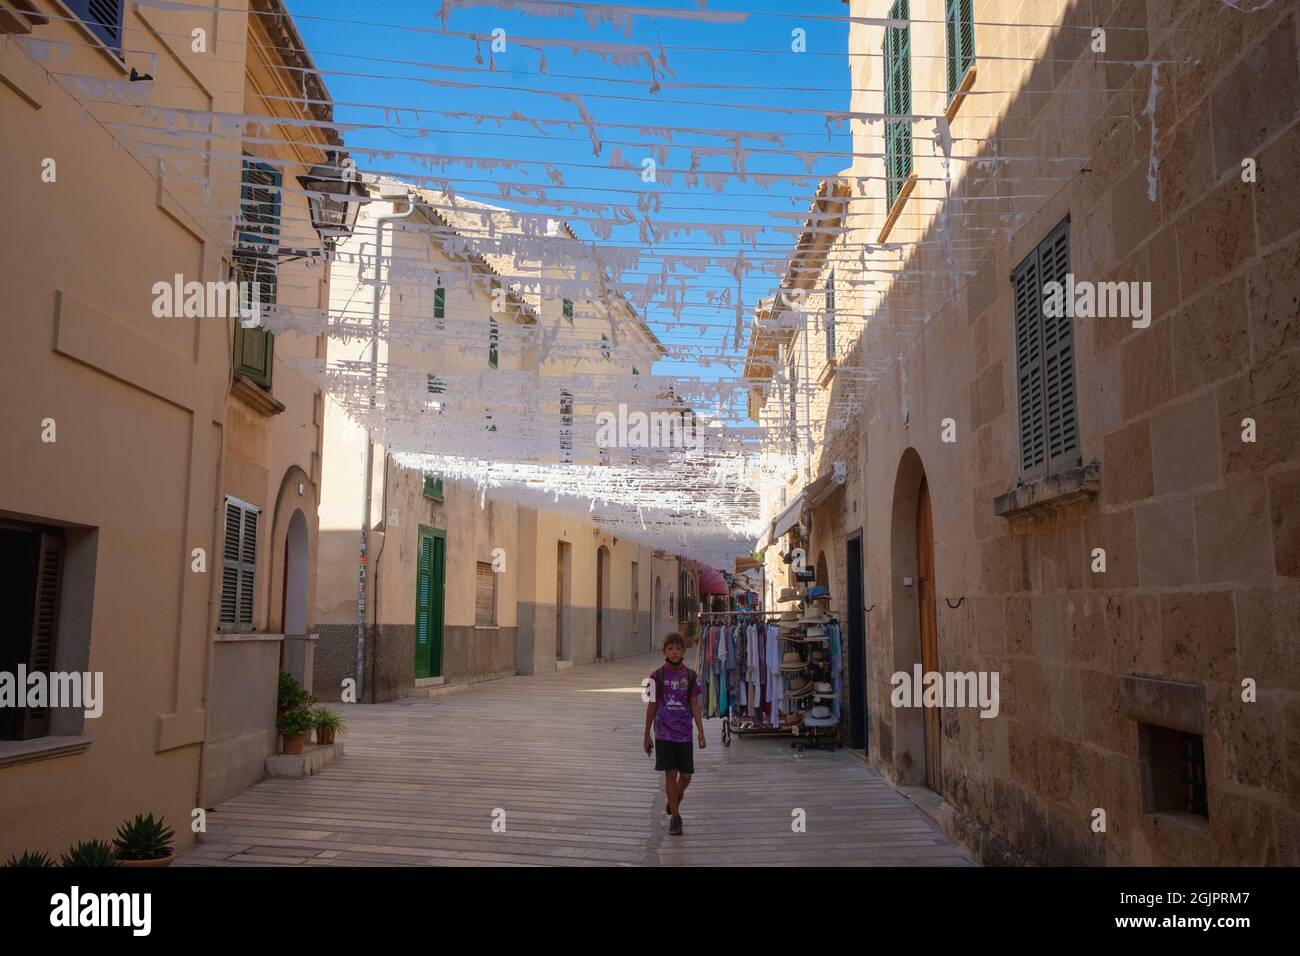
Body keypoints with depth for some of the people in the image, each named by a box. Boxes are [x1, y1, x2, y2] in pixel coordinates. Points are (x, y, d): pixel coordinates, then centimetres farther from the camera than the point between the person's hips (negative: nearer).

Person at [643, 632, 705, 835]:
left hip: (684, 734, 2)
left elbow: (695, 705, 3)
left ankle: (674, 801, 35)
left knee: (686, 775, 4)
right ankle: (675, 817, 11)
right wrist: (647, 735, 6)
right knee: (670, 773, -1)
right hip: (664, 733, -2)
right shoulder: (658, 676, -2)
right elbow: (652, 706, 4)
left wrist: (701, 732, -4)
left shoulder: (689, 675, 2)